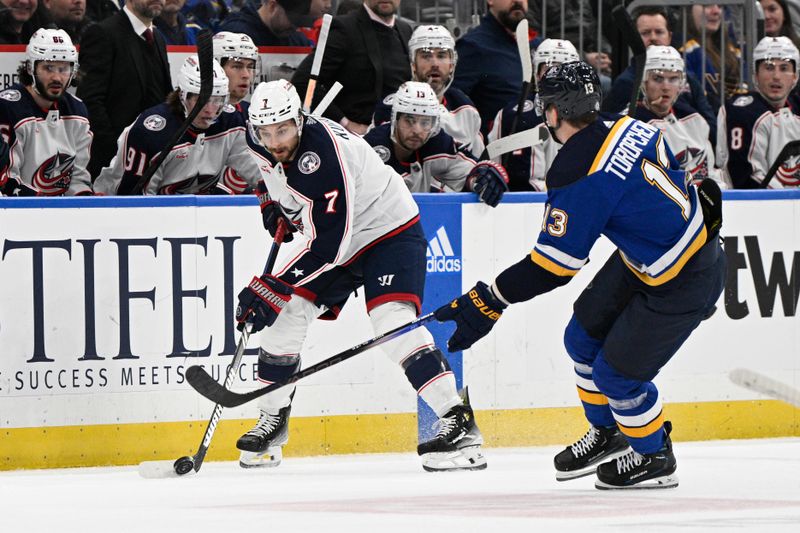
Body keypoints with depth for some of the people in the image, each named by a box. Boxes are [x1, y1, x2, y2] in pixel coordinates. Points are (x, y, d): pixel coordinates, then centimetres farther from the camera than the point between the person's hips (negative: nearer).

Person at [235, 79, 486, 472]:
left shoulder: (323, 156, -34)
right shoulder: (262, 145, -10)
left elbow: (328, 246, -35)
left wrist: (271, 287, -35)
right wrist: (272, 202, 6)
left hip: (389, 229, -9)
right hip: (330, 237, 9)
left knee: (392, 322, -26)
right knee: (286, 313, 0)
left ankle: (459, 424, -28)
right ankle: (271, 423, 15)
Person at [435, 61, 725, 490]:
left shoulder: (579, 173, -27)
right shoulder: (626, 128, -3)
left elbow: (553, 265, -25)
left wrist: (489, 301, -19)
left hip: (685, 284, -10)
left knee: (616, 371, 0)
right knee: (584, 338, 16)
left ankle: (655, 458, 23)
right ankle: (607, 434, 36)